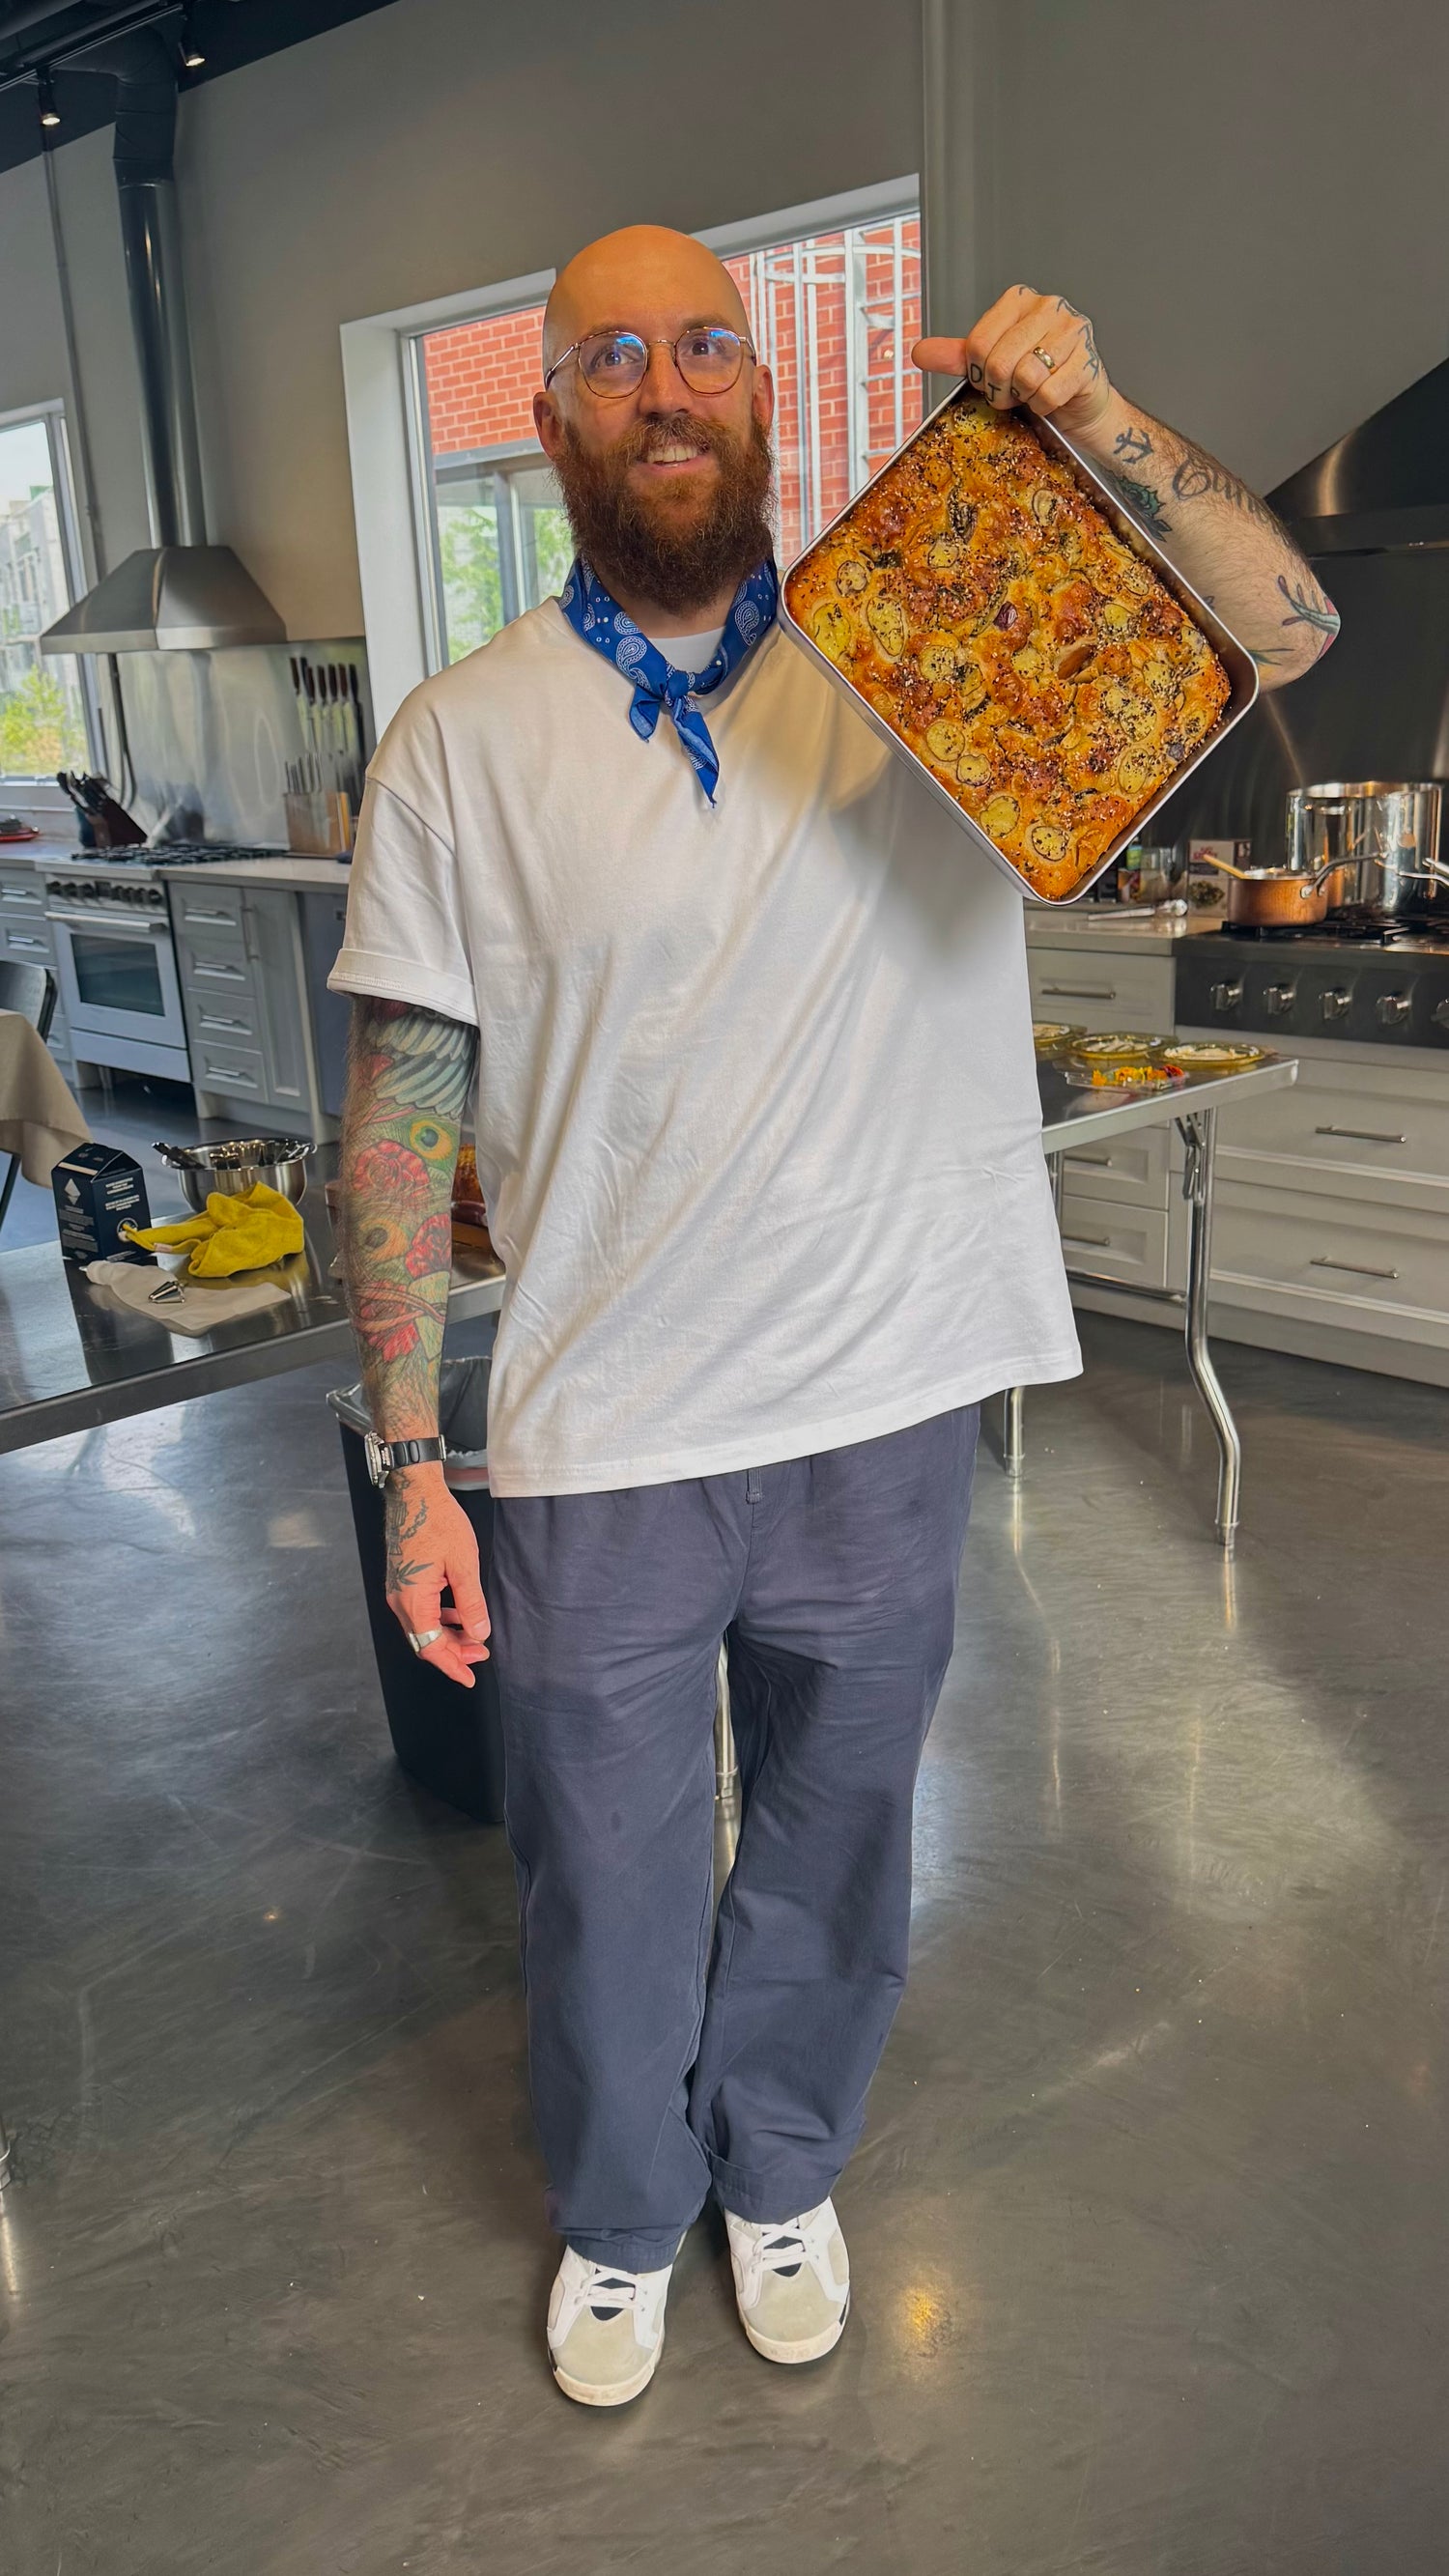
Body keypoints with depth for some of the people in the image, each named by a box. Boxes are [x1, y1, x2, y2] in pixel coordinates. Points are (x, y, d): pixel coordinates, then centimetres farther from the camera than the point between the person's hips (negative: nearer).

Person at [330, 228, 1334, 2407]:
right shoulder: (461, 739, -4)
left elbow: (1286, 631, -2)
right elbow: (402, 1113, -5)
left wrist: (1094, 424, -18)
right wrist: (413, 1467, -8)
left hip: (886, 1419, 1)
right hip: (595, 1448, -1)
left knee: (833, 1849, 22)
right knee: (606, 1883, 18)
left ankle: (784, 2167, 52)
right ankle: (624, 2216, 49)